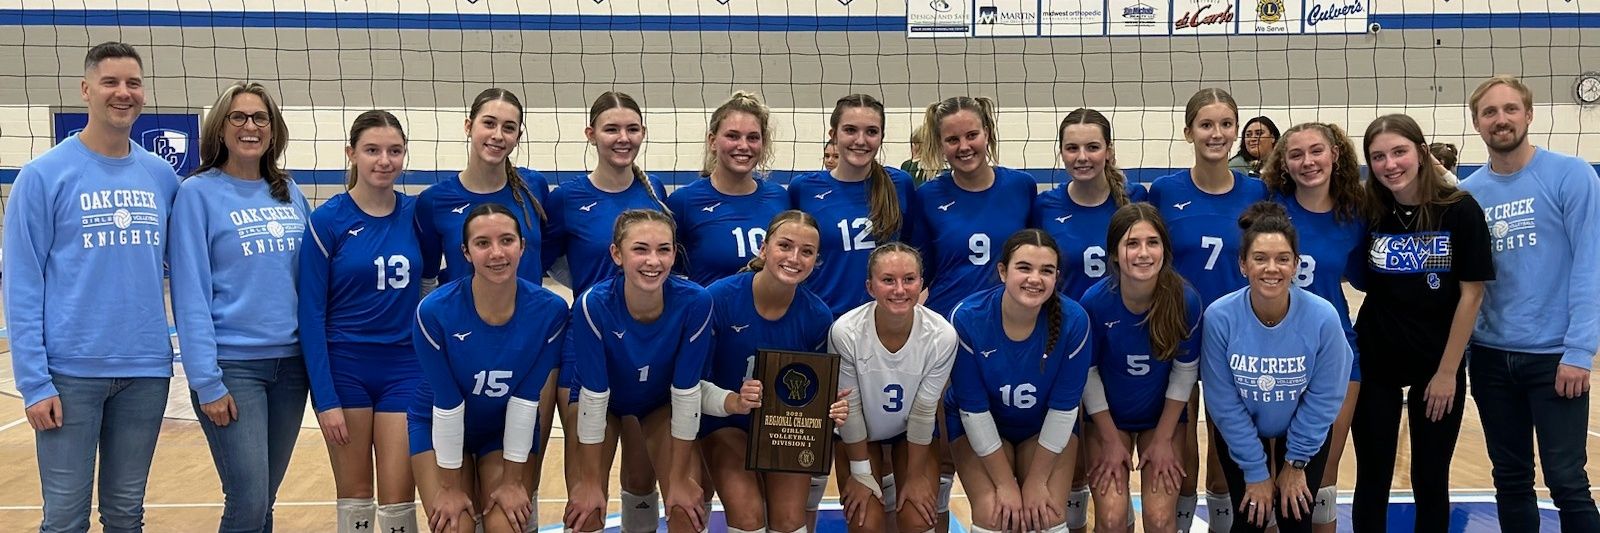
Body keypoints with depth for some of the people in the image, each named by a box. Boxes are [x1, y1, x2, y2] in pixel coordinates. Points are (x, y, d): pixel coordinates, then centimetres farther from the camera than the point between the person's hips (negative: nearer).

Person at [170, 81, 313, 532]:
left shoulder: (290, 193, 9)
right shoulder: (198, 193, -6)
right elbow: (190, 295, -10)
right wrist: (206, 382, -14)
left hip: (292, 362, 5)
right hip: (233, 365, -5)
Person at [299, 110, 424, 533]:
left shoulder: (416, 213, 0)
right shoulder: (328, 220, -8)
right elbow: (311, 314, -7)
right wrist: (325, 398, -11)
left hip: (404, 367, 2)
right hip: (345, 366, -2)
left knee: (398, 498, 1)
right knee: (354, 495, 8)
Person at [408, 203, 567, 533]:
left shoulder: (549, 310, -22)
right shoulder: (435, 311, -26)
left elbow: (526, 399, -15)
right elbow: (446, 404, -19)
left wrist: (513, 479, -11)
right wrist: (451, 486, -12)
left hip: (509, 429, 1)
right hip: (440, 428, -1)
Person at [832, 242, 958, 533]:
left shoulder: (942, 335, -28)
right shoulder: (845, 332, -30)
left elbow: (924, 410, -17)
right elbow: (850, 409, -17)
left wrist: (916, 476, -7)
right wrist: (861, 473, -9)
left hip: (913, 431, 1)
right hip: (859, 432, -1)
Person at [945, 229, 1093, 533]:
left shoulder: (1074, 321, -25)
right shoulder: (967, 319, -27)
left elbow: (1064, 406, -15)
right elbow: (973, 408, -19)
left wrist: (1037, 480, -12)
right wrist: (1005, 483, -15)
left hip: (1047, 427, 1)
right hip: (979, 428, -1)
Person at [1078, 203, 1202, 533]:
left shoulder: (1185, 299, -22)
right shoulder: (1095, 301, -24)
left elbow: (1185, 370, -9)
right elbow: (1088, 373, -11)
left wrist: (1164, 440, -6)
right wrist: (1110, 441, -7)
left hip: (1164, 416, 1)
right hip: (1107, 417, 0)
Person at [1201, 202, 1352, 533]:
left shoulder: (1323, 317, -28)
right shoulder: (1220, 317, -29)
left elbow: (1323, 398, -15)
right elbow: (1224, 403, -18)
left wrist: (1296, 462, -8)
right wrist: (1255, 471, -13)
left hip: (1304, 432, 0)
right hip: (1241, 434, 0)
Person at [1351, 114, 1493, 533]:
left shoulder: (1459, 211, -10)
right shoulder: (1368, 214, -4)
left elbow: (1471, 294, -9)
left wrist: (1447, 372, -9)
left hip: (1438, 366, -1)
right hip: (1375, 364, 2)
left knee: (1431, 482, 9)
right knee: (1372, 481, 7)